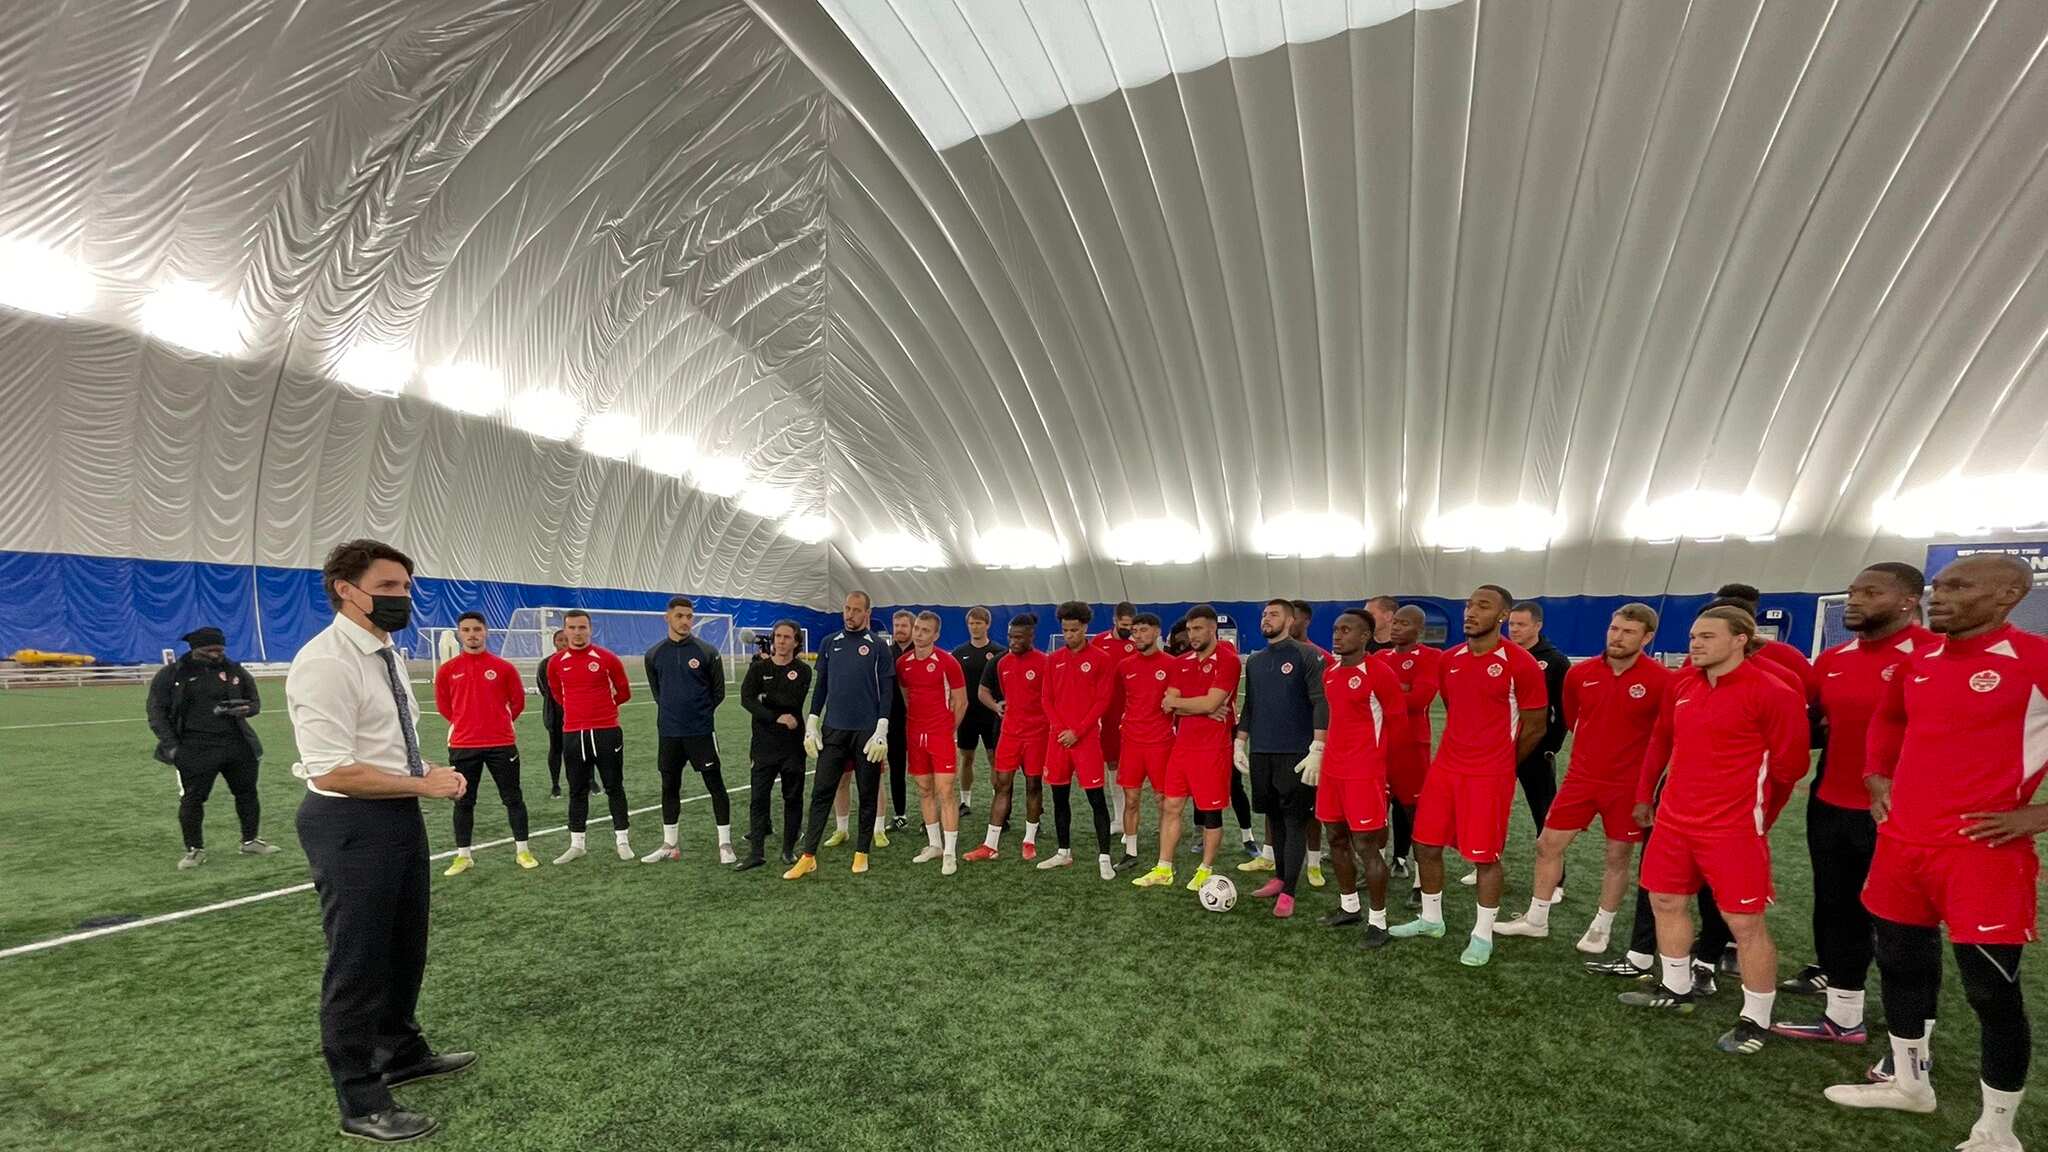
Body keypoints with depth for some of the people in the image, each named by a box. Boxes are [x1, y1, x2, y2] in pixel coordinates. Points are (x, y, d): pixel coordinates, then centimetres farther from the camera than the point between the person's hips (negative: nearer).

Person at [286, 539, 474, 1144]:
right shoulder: (325, 663, -21)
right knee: (358, 963, 5)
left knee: (405, 946, 24)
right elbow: (332, 772, -26)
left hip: (399, 815, 9)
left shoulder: (387, 654, 9)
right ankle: (361, 1104, 23)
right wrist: (424, 784, -19)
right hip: (351, 824, -9)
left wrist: (429, 772, 3)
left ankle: (402, 1052, 45)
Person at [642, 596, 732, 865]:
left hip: (701, 732, -3)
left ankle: (725, 844, 8)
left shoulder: (707, 652, -6)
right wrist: (672, 710, 12)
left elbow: (718, 692, 2)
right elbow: (656, 690, 16)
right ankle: (670, 845, 26)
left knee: (716, 785, -1)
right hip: (669, 733, 3)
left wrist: (699, 713, 6)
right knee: (669, 787, 12)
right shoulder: (654, 654, 2)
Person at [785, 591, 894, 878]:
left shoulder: (879, 646, -2)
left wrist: (881, 732, -10)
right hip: (833, 730, 3)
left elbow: (887, 691, -3)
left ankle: (861, 853, 19)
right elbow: (821, 686, 13)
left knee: (868, 794, 7)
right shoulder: (829, 643, 9)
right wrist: (812, 725, 7)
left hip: (867, 731, -3)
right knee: (821, 792, 2)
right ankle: (808, 856, 8)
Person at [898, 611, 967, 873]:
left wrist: (947, 730, 4)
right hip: (914, 735, 5)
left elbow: (961, 702, -2)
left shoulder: (948, 662, -10)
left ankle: (950, 853, 1)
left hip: (941, 735, -5)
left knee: (945, 792, -6)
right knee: (924, 791, 13)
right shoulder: (902, 662, 4)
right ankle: (934, 845, 26)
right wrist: (914, 723, 13)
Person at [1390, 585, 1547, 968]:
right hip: (1445, 768, 6)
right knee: (1426, 845, 11)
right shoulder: (1449, 660, 5)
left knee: (1486, 856, 5)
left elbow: (1535, 725, -4)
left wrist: (1499, 763, 6)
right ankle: (1431, 919, 30)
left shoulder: (1520, 664, -13)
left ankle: (1483, 935, 22)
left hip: (1489, 776, -6)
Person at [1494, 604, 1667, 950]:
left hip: (1627, 784, -4)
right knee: (1548, 844, 6)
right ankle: (1536, 919, 20)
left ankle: (1602, 927, 28)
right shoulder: (1580, 673, -2)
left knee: (1618, 856, 10)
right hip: (1581, 776, 4)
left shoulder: (1660, 680, -14)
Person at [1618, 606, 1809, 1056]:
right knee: (1666, 901, 16)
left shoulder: (1772, 693, -13)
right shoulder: (1682, 684, 7)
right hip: (1674, 818, 7)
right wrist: (1644, 795, 18)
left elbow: (1789, 765, -7)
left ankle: (1755, 1021, 18)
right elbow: (1660, 741, 17)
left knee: (1745, 922, 2)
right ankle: (1675, 990, 33)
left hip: (1732, 827, -7)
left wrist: (1755, 815, 4)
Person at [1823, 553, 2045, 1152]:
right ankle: (1909, 1082, 36)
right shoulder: (1917, 663, 8)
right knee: (1901, 964, 17)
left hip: (1982, 852, -7)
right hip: (1900, 844, 7)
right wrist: (1877, 778, 14)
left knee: (1992, 990, 4)